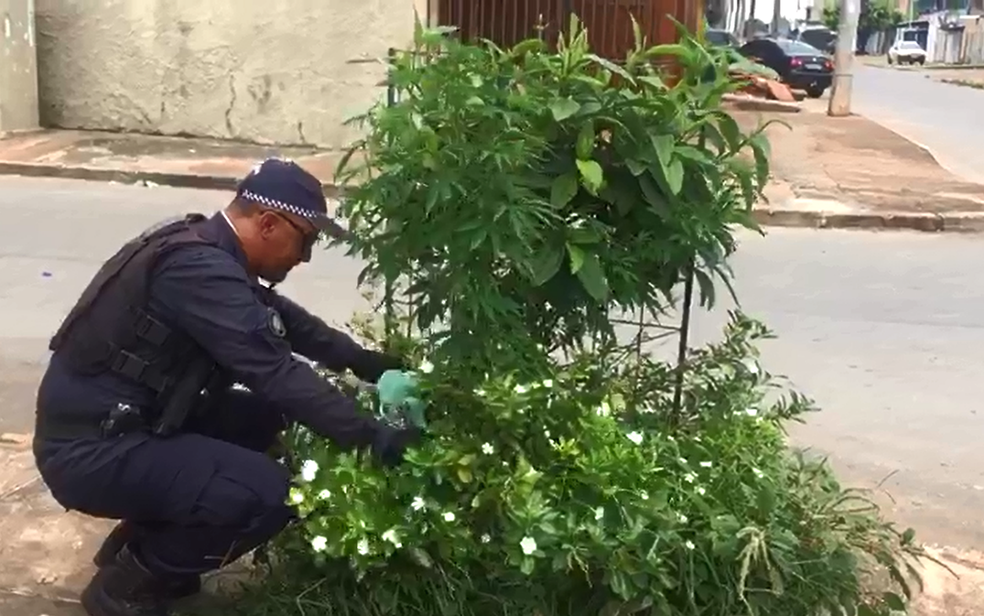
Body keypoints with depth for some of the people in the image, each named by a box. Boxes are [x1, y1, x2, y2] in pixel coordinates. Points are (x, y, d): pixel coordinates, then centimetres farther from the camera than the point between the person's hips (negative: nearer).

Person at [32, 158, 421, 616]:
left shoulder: (204, 248, 6)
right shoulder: (199, 269, -24)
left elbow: (285, 320, 16)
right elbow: (278, 374, -28)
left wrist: (366, 362, 8)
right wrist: (373, 437, -24)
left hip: (122, 426, 10)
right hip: (91, 452, -10)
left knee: (264, 417, 13)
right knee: (271, 495, -20)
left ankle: (138, 544, 17)